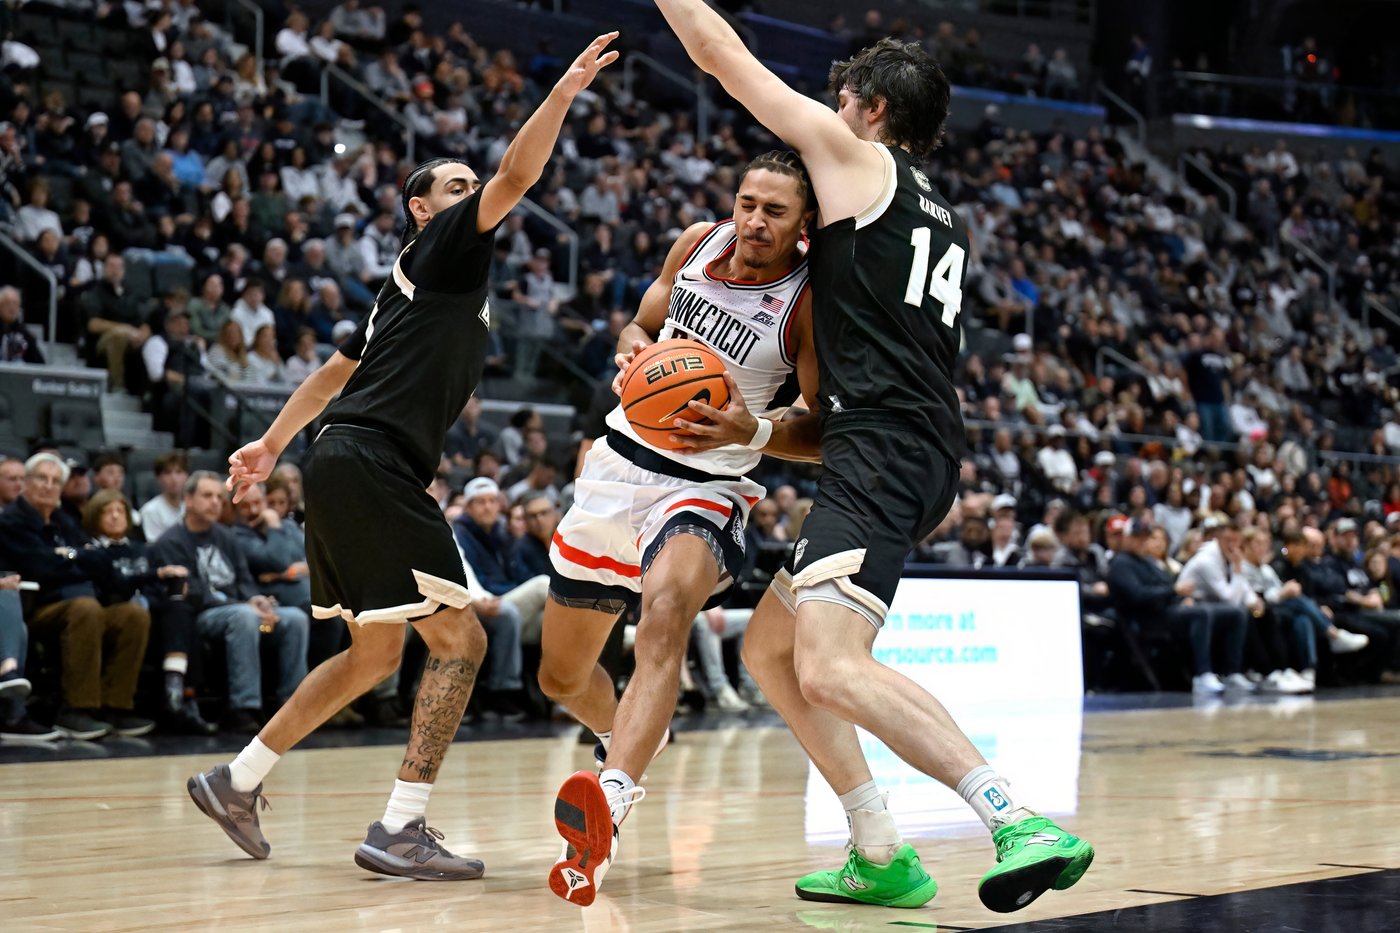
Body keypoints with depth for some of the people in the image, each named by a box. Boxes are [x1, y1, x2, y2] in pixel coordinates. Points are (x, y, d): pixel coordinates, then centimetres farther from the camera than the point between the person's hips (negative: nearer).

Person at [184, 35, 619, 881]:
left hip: (351, 472, 10)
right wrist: (563, 95, -22)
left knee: (375, 654, 19)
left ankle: (238, 780, 23)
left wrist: (275, 443, 28)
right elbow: (517, 179, -16)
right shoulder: (444, 244, 0)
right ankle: (401, 828, -12)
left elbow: (338, 369, 28)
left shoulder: (416, 281, 26)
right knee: (460, 638, -9)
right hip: (369, 468, -10)